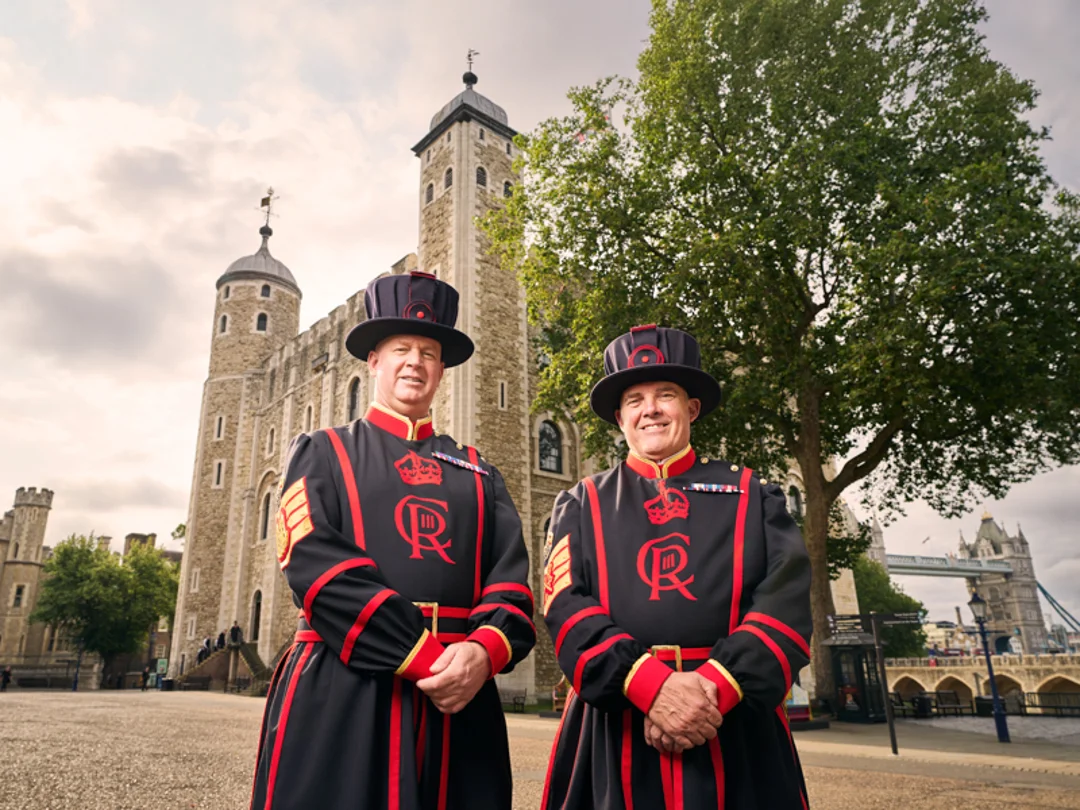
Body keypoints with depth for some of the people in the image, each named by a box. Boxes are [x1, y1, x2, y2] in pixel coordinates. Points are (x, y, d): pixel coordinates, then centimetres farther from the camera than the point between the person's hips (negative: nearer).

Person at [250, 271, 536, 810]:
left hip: (459, 702, 3)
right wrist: (424, 659, -16)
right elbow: (314, 562, -8)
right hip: (339, 696, -2)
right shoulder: (323, 452, 7)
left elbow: (510, 578, 4)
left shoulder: (477, 473, 15)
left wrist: (481, 653, -17)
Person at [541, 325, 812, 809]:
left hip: (737, 740, 1)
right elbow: (568, 609, -6)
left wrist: (714, 689, -18)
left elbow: (786, 604, -4)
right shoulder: (580, 506, 7)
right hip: (616, 743, 0)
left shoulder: (754, 497, 7)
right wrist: (652, 686, -19)